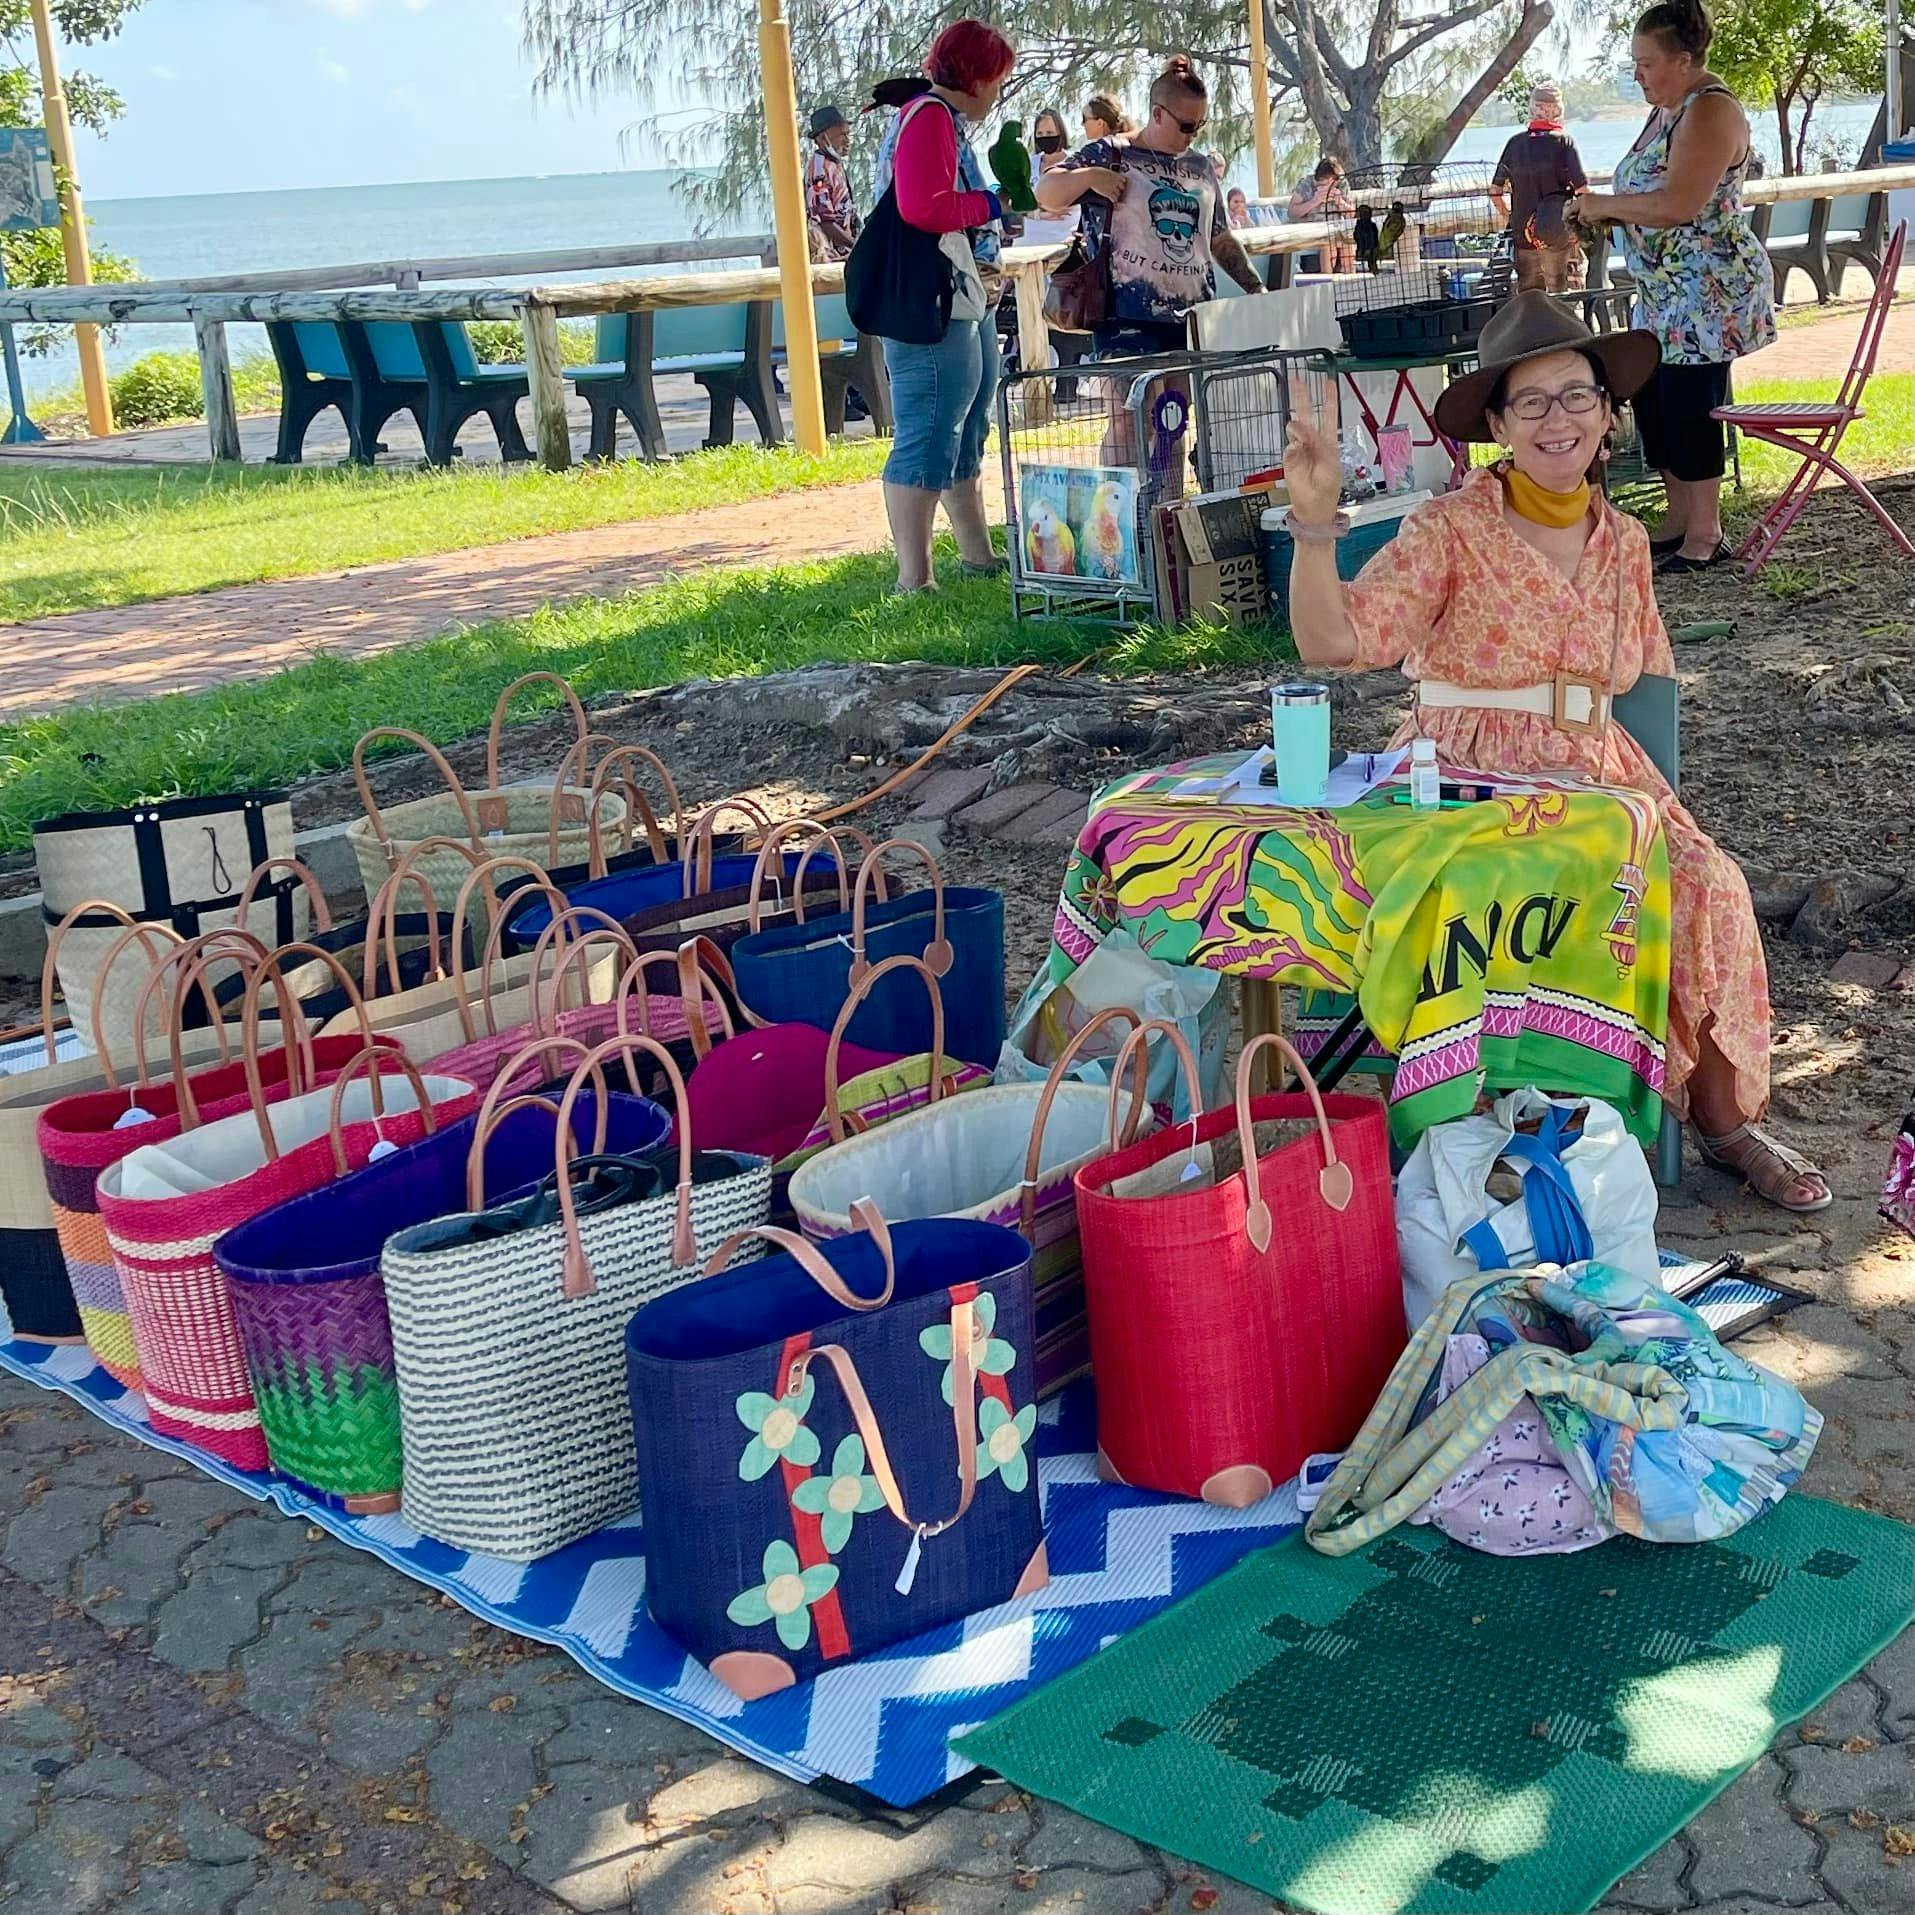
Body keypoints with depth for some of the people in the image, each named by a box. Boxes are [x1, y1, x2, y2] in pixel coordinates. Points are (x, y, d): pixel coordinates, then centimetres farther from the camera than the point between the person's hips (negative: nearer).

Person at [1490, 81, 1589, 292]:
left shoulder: (1515, 143, 2)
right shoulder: (1564, 142, -8)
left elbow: (1495, 190, 7)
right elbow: (1583, 190, -14)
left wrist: (1510, 217, 22)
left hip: (1522, 237, 3)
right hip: (1559, 241, -3)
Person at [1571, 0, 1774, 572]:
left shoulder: (1711, 112, -16)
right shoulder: (1667, 110, 14)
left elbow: (1679, 204, -26)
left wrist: (1607, 204, -16)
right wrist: (1605, 212, 4)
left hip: (1710, 288, -10)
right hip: (1665, 290, 10)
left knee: (1689, 405, -7)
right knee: (1651, 397, 12)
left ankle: (1705, 534, 2)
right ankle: (1679, 519, 23)